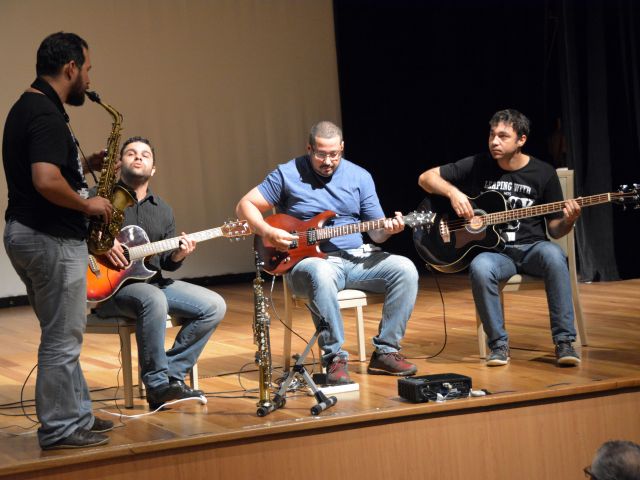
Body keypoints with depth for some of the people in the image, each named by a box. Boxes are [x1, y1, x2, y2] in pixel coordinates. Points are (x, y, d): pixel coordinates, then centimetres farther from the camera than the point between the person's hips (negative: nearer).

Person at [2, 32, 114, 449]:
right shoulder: (46, 115, -20)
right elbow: (46, 182, -31)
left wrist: (85, 165, 12)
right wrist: (88, 204, -17)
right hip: (53, 240, -10)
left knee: (63, 334, 19)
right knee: (62, 338, -1)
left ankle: (77, 414, 28)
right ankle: (60, 430, 7)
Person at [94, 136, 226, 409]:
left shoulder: (162, 211, 15)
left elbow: (166, 264, 15)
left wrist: (177, 255, -8)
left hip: (153, 281, 7)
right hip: (111, 287, -7)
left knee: (214, 306, -8)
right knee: (154, 300, -38)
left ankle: (172, 375, -8)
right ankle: (158, 385, -27)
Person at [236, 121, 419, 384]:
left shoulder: (359, 177, 7)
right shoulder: (287, 174, -2)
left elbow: (375, 231, 8)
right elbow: (245, 205, 1)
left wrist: (387, 229, -15)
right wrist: (267, 231, -16)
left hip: (357, 258, 4)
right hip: (311, 260, -4)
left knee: (405, 269, -21)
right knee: (321, 275, -41)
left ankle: (385, 352, -11)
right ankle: (335, 358, -30)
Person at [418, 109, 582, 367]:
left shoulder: (543, 173, 2)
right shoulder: (478, 166, 2)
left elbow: (555, 229, 5)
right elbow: (426, 178, 4)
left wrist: (568, 220, -18)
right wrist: (453, 192, -14)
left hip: (531, 247, 0)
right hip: (494, 250, 0)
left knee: (554, 256, -36)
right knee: (480, 268, -35)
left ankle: (564, 342, -30)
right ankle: (498, 344, -19)